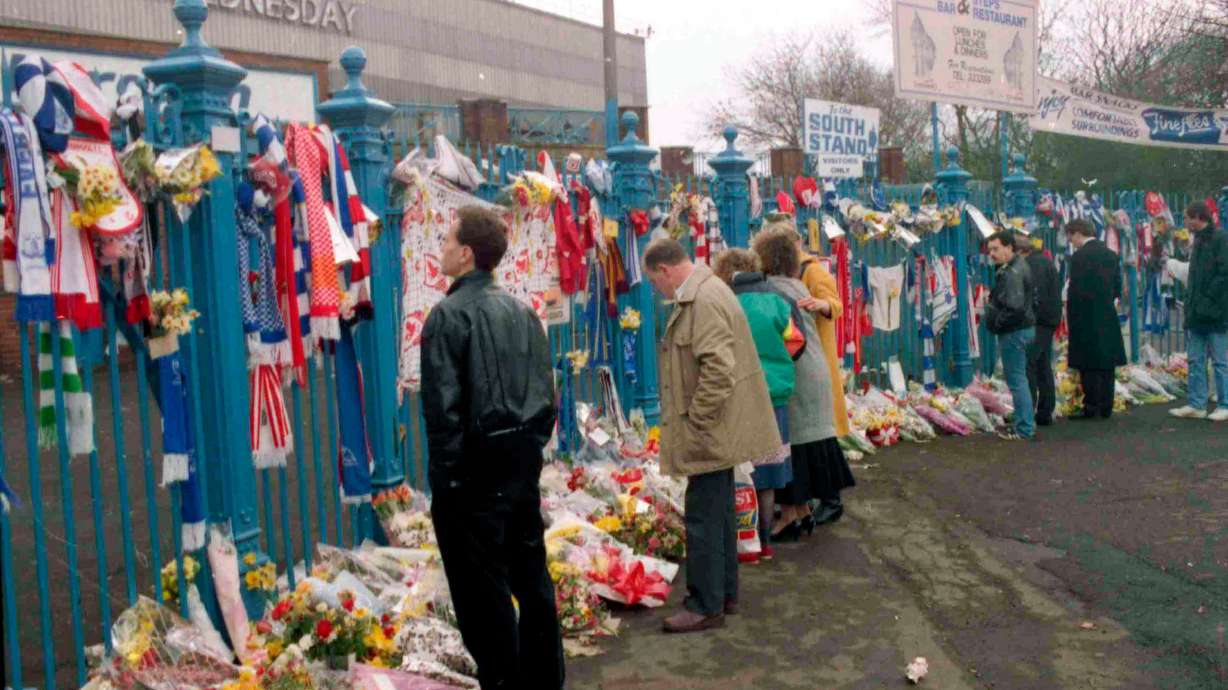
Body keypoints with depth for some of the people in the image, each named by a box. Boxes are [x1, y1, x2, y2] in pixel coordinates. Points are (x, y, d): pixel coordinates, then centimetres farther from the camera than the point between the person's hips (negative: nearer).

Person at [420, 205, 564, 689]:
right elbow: (547, 395, 12)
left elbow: (442, 406, -16)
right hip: (523, 465, 8)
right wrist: (530, 450, 16)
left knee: (483, 591, 2)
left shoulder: (449, 315, -13)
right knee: (531, 579, 16)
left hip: (476, 468, -8)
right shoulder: (522, 312, 10)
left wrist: (445, 478, -9)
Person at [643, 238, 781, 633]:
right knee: (717, 512, 18)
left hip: (710, 434, -11)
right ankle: (724, 592, 30)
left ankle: (706, 607, 6)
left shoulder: (704, 300, -20)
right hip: (717, 432, 11)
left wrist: (696, 423, -19)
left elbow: (718, 369, -27)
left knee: (703, 517, -3)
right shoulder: (700, 293, 13)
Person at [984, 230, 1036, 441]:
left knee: (1016, 380, -5)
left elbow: (1014, 308, -29)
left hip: (1014, 331, -11)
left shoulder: (1011, 273, -20)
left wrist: (997, 323, -14)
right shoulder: (1018, 266, 13)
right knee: (1019, 378, 18)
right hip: (1024, 327, 11)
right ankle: (1027, 422, 26)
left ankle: (1024, 429, -1)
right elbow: (1032, 299, 23)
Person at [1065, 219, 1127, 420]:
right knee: (1107, 366, 9)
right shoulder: (1110, 254, 10)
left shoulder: (1080, 256, -13)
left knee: (1089, 367, -3)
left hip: (1087, 319, -7)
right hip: (1108, 319, 7)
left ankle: (1091, 407, -2)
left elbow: (1075, 292, -15)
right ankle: (1105, 407, 14)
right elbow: (1117, 288, 12)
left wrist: (1071, 319, -7)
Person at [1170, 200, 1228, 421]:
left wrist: (1208, 300, -18)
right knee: (1195, 360, 9)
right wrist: (1191, 300, 9)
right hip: (1196, 314, 8)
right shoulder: (1199, 240, 16)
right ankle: (1196, 405, 13)